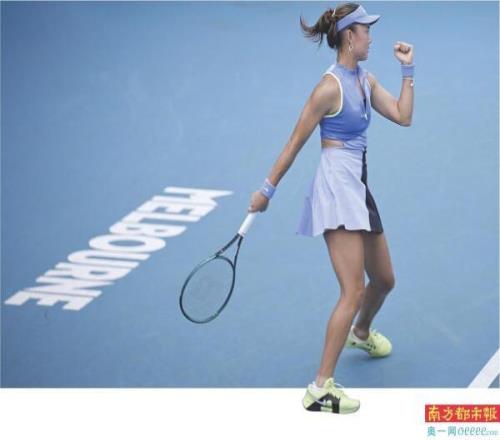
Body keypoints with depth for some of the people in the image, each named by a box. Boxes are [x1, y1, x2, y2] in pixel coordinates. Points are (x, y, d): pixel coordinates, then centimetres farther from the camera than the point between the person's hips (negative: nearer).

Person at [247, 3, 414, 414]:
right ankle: (321, 388, -18)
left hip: (360, 188, 9)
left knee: (383, 279, 24)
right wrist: (267, 190, -6)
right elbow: (296, 142, -10)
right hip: (336, 187, -9)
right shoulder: (330, 87, -15)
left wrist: (408, 70, 8)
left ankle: (361, 333, 56)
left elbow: (403, 116, 7)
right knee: (353, 291, -17)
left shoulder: (366, 80, 11)